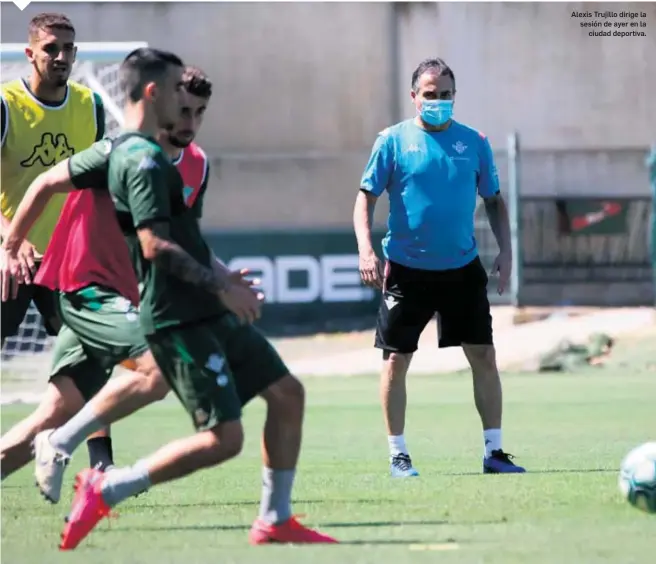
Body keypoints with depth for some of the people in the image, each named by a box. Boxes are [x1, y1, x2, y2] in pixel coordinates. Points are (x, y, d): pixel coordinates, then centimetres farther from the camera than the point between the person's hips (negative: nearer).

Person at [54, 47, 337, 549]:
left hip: (207, 314, 10)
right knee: (223, 438, -13)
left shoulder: (132, 153, 16)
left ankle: (274, 521, 12)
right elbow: (155, 246, -25)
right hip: (180, 320, -10)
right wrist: (222, 288, -19)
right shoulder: (144, 160, -17)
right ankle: (105, 491, -5)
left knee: (287, 393, 8)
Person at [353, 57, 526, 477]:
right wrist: (365, 248, -16)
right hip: (406, 269, -2)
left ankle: (494, 451, 8)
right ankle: (398, 455, 11)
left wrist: (505, 251, 2)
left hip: (463, 269, 2)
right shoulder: (394, 141, -3)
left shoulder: (474, 142, 4)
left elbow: (494, 199, 12)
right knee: (396, 360, 0)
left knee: (484, 355, 0)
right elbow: (366, 196, -3)